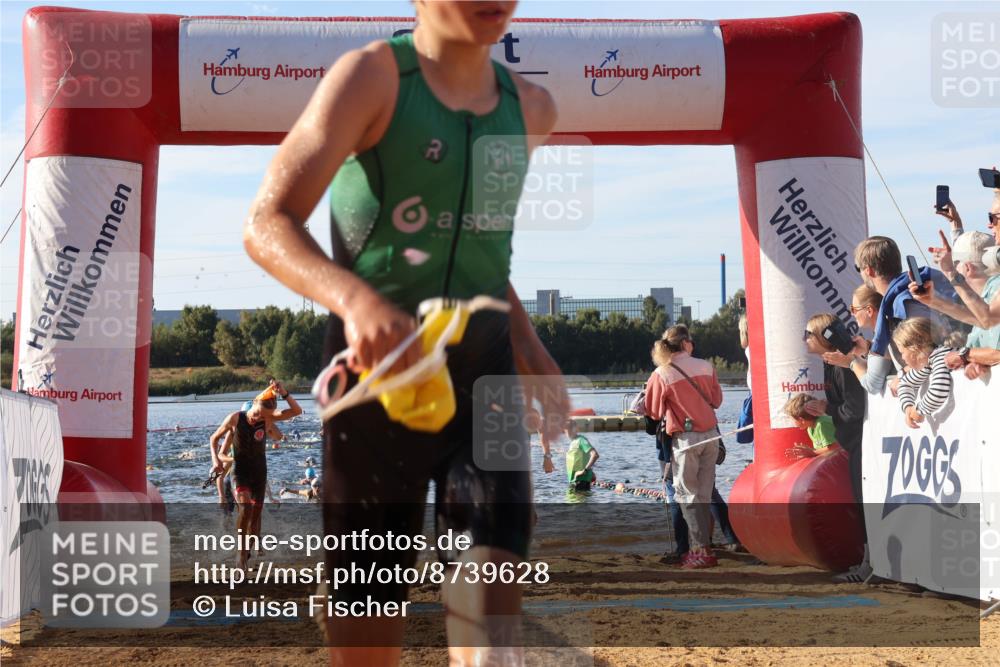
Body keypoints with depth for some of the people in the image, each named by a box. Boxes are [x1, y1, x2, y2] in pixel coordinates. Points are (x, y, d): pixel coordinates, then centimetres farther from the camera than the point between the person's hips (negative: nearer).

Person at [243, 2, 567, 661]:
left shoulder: (531, 106, 10)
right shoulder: (372, 75, -9)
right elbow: (267, 224, -17)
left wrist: (524, 340, 12)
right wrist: (356, 299, -35)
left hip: (482, 367, 4)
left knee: (493, 601, -13)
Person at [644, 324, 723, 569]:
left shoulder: (661, 375, -8)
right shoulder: (706, 367, 1)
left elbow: (653, 412, 2)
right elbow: (716, 400, 12)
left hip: (685, 439, -4)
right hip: (711, 434, 4)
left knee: (687, 495, 2)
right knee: (704, 494, 11)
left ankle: (701, 550, -4)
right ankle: (704, 545, 14)